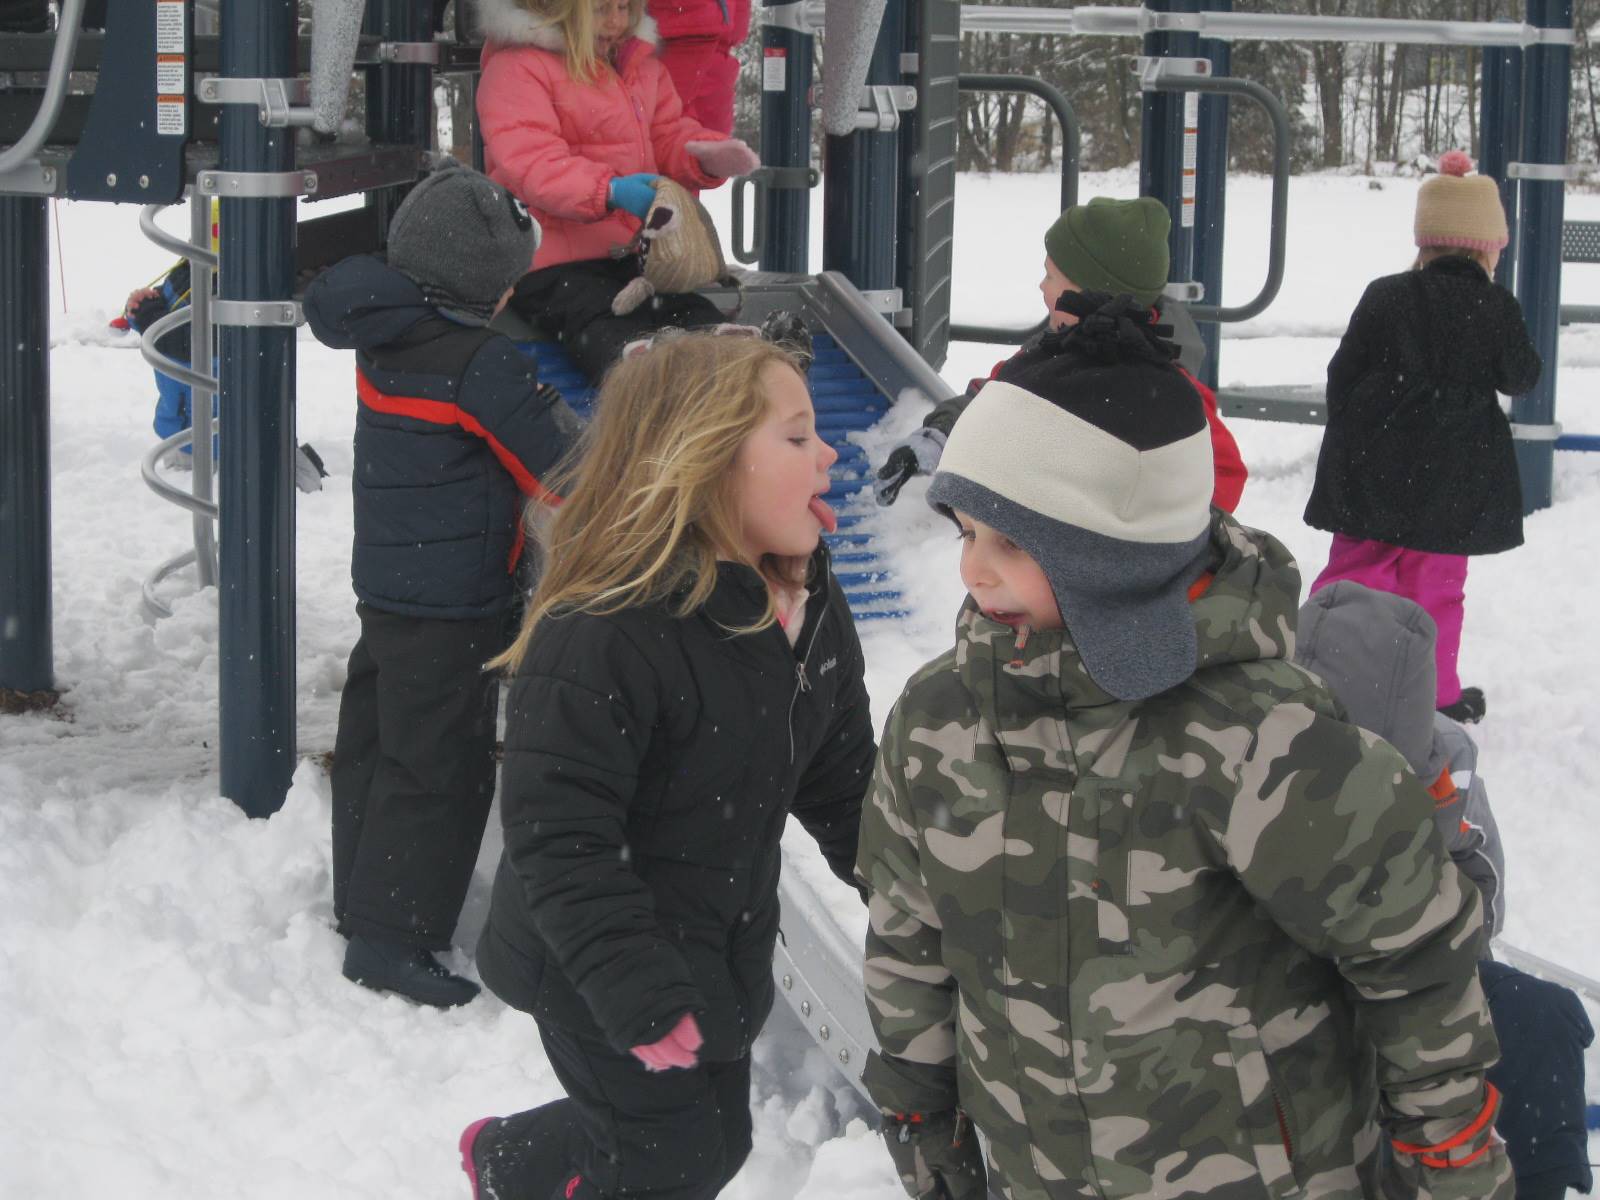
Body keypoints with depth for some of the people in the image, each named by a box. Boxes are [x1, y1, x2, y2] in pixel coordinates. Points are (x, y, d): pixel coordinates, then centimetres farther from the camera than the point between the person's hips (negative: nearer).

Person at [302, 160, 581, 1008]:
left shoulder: (382, 341, 1)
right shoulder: (483, 366, -21)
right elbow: (563, 466, -14)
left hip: (385, 581, 8)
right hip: (452, 606, -8)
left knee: (375, 741, 18)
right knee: (438, 765, -2)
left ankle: (362, 900, 31)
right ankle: (390, 935, -1)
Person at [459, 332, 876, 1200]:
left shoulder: (810, 606, -4)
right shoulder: (600, 637, -32)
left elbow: (841, 782, 9)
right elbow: (559, 837, -30)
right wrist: (638, 993, -31)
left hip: (724, 955, 8)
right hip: (597, 969, -8)